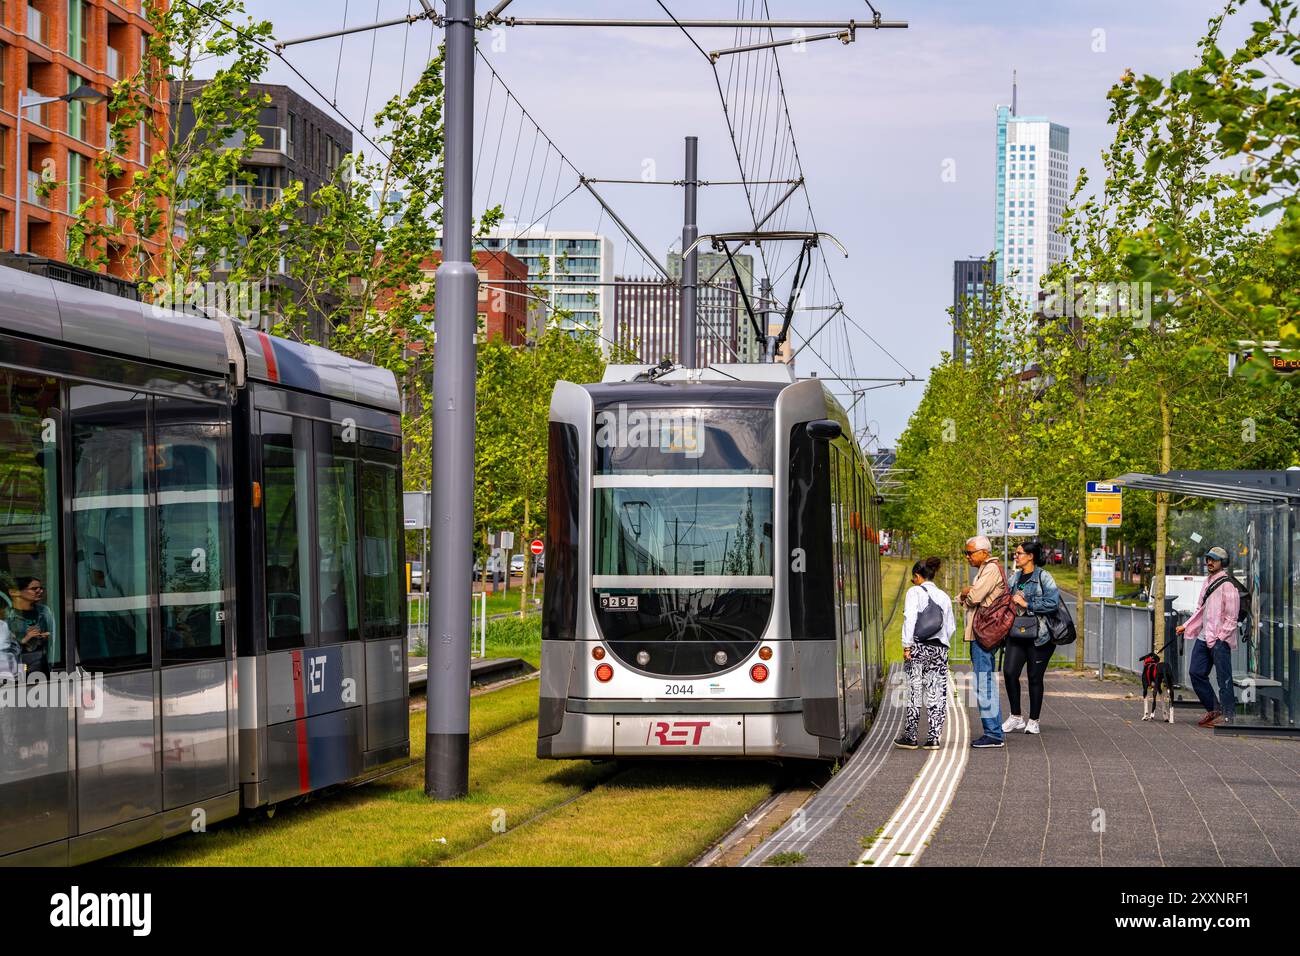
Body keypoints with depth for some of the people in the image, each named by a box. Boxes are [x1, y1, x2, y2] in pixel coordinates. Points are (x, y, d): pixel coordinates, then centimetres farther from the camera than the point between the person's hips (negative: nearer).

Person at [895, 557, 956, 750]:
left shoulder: (915, 592, -2)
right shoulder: (943, 596, 12)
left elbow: (910, 618, -12)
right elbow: (951, 627, 11)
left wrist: (907, 646, -12)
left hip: (918, 647, -4)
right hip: (940, 649, 4)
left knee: (914, 692, 1)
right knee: (937, 694, 4)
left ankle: (910, 737, 3)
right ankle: (934, 737, 1)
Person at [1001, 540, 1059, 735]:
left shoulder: (1043, 577, -5)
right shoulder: (1014, 577, 13)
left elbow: (1053, 602, -15)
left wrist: (1027, 604, -15)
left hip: (1039, 636, -5)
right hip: (1016, 633, 5)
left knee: (1035, 677, 2)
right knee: (1009, 672, -9)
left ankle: (1033, 721, 13)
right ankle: (1016, 717, 2)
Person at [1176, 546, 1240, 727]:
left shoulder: (1228, 585, -10)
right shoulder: (1208, 582, 17)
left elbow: (1231, 618, -12)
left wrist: (1219, 638, -16)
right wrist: (1185, 626, 17)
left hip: (1220, 639, -9)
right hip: (1203, 637, 9)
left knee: (1224, 678, -4)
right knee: (1196, 673, 8)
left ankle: (1226, 716, 1)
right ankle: (1213, 710, 19)